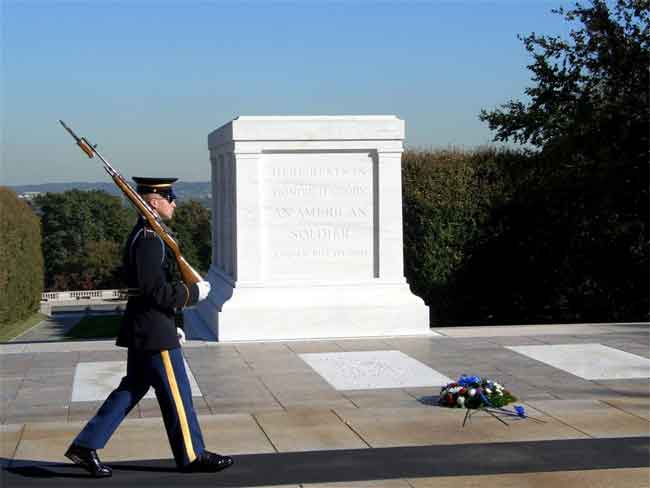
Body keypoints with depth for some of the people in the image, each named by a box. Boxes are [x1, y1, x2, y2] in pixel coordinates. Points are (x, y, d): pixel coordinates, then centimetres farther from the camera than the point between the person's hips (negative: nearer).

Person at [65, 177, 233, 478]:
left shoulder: (143, 235, 14)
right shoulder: (149, 239, -19)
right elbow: (154, 290, -24)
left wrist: (171, 325, 22)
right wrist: (193, 293, -13)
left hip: (142, 329, 10)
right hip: (155, 332, -10)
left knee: (132, 389, 14)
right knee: (175, 393, 2)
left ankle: (85, 446, 15)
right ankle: (191, 455, 14)